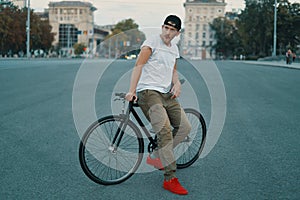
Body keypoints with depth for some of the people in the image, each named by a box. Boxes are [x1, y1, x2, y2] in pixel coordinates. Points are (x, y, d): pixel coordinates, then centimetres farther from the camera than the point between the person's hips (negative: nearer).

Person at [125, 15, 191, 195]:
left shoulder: (174, 48, 19)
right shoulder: (152, 41, -4)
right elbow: (139, 65, -12)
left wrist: (177, 83, 6)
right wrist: (132, 90, -23)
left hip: (166, 93, 8)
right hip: (148, 91, -8)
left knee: (185, 127, -2)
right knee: (164, 131, -21)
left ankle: (156, 156, 14)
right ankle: (170, 179, -16)